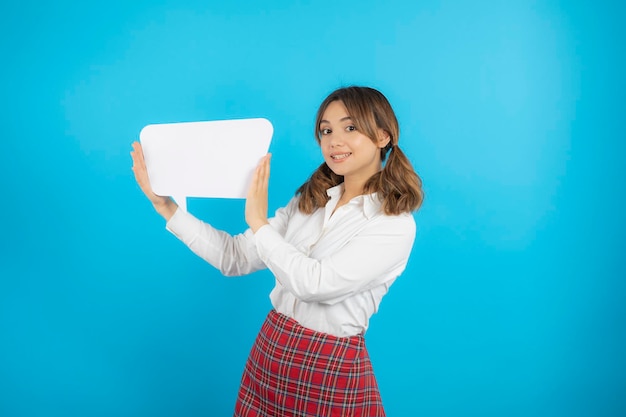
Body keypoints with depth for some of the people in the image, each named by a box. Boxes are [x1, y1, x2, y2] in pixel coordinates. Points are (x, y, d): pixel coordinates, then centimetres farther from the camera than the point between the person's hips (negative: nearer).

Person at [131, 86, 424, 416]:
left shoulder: (396, 224, -14)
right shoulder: (309, 200, 4)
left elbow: (315, 283, -23)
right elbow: (235, 258, 0)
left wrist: (258, 222, -16)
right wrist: (165, 206, -5)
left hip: (333, 369, -5)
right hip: (270, 349, 6)